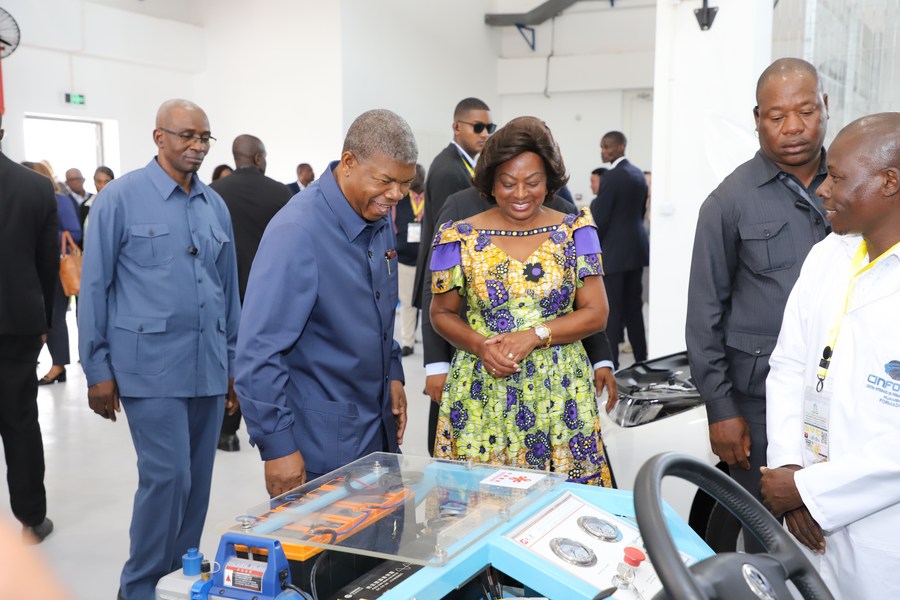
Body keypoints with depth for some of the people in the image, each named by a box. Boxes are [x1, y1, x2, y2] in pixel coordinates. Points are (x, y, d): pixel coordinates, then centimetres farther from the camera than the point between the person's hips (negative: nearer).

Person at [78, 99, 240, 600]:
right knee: (169, 477, -7)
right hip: (151, 366, -5)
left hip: (209, 367, 5)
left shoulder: (216, 205, 9)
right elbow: (95, 286, -3)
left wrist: (233, 363, 13)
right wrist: (98, 369, -4)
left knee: (198, 479, 11)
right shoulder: (121, 197, -4)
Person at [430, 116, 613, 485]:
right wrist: (479, 345, -12)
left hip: (559, 395, 0)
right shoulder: (461, 239, 1)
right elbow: (442, 313, 7)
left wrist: (534, 336, -14)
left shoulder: (575, 232, 2)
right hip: (481, 396, 0)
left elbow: (595, 313, -1)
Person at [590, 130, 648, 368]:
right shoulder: (638, 174, 11)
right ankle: (641, 359, 19)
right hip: (636, 248, 9)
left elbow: (600, 218, -15)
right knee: (634, 306, 14)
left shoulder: (611, 177, -15)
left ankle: (610, 362, -1)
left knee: (611, 309, -4)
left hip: (614, 252, -8)